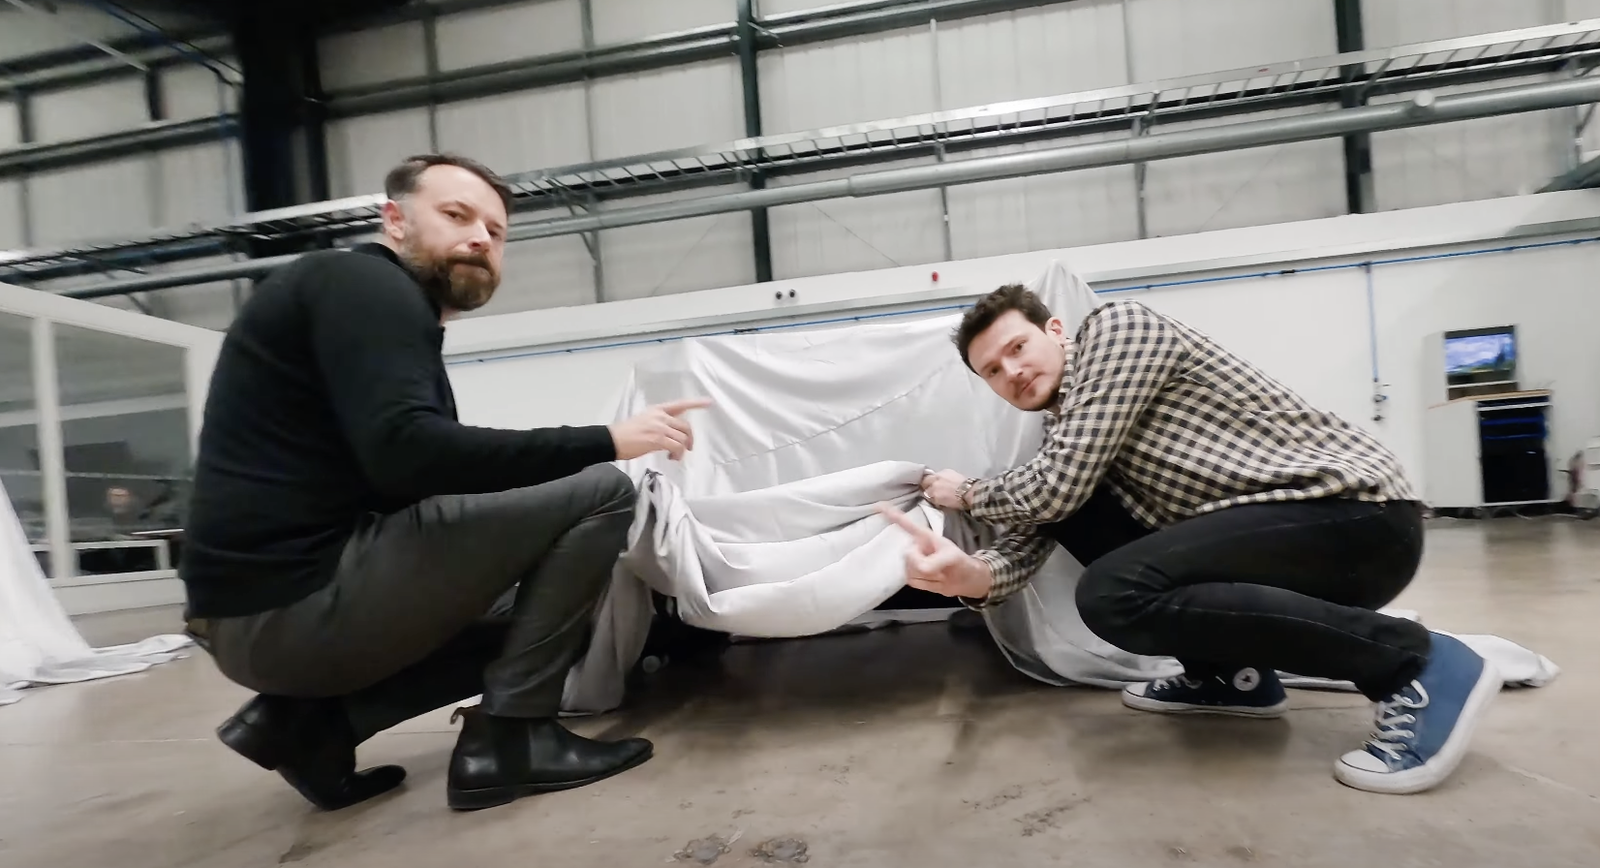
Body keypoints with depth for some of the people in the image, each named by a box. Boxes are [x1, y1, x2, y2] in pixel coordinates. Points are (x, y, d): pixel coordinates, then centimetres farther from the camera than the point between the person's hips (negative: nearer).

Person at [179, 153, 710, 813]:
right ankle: (507, 739, -5)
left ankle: (313, 719, 11)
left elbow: (403, 480, 17)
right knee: (598, 492, -12)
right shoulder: (361, 282, -9)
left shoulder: (395, 310, 20)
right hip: (301, 598, -10)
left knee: (521, 612, 26)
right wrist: (604, 441, -23)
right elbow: (406, 452, -26)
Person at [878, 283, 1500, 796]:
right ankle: (1230, 673, 12)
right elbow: (1030, 530, 1)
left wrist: (967, 495, 1)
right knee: (1065, 512, 4)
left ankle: (1411, 665, -11)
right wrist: (975, 575, -22)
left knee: (1113, 594, -26)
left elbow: (1057, 486, -18)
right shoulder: (1059, 434, 14)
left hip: (1360, 513, -8)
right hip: (1261, 528, 9)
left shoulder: (1116, 327, -10)